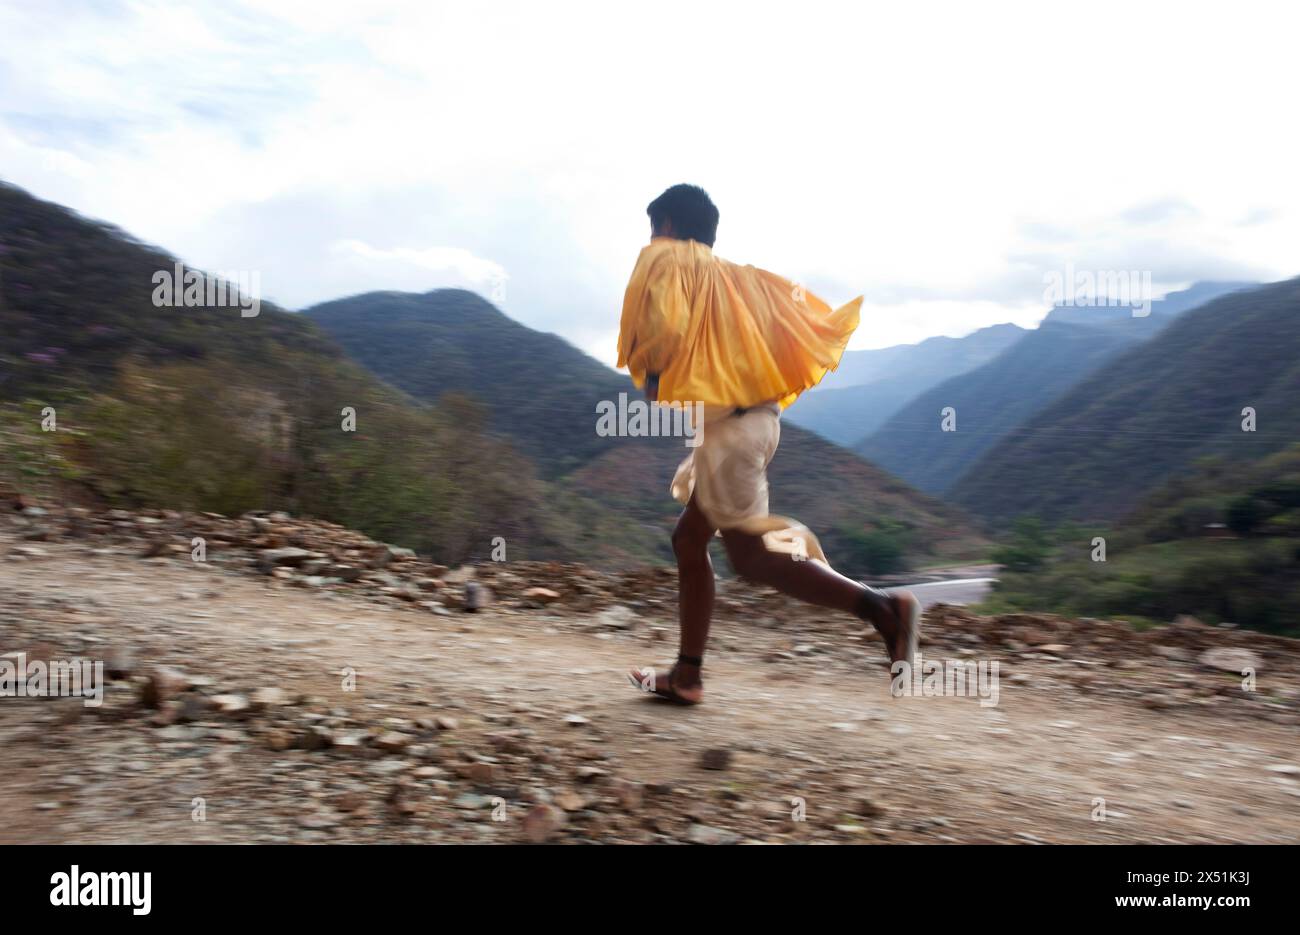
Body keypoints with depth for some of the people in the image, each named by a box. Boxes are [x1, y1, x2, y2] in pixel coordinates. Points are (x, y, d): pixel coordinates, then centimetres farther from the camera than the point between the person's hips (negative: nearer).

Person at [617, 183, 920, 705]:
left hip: (724, 426, -9)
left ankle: (882, 608, -15)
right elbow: (803, 319, 14)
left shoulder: (665, 260, -1)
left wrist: (650, 378, -2)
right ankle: (687, 676, 19)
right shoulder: (738, 276, 20)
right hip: (758, 416, 9)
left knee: (750, 555, -7)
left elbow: (665, 328, -20)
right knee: (689, 540, 14)